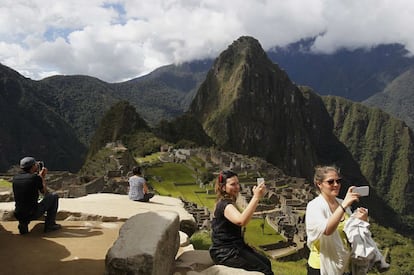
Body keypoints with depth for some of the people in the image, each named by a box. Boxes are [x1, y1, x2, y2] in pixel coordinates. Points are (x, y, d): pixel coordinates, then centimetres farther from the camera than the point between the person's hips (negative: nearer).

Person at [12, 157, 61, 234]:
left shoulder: (15, 178, 5)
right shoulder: (36, 178, -12)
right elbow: (45, 193, 5)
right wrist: (43, 177, 15)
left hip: (18, 215, 6)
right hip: (33, 214, -6)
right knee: (54, 196, 11)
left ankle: (23, 224, 16)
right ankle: (50, 224, 11)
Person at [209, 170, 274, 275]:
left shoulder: (228, 202, 12)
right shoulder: (224, 204, -21)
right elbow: (241, 221, -40)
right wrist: (256, 197, -41)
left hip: (234, 246, 10)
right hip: (224, 252, -10)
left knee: (266, 262, 6)